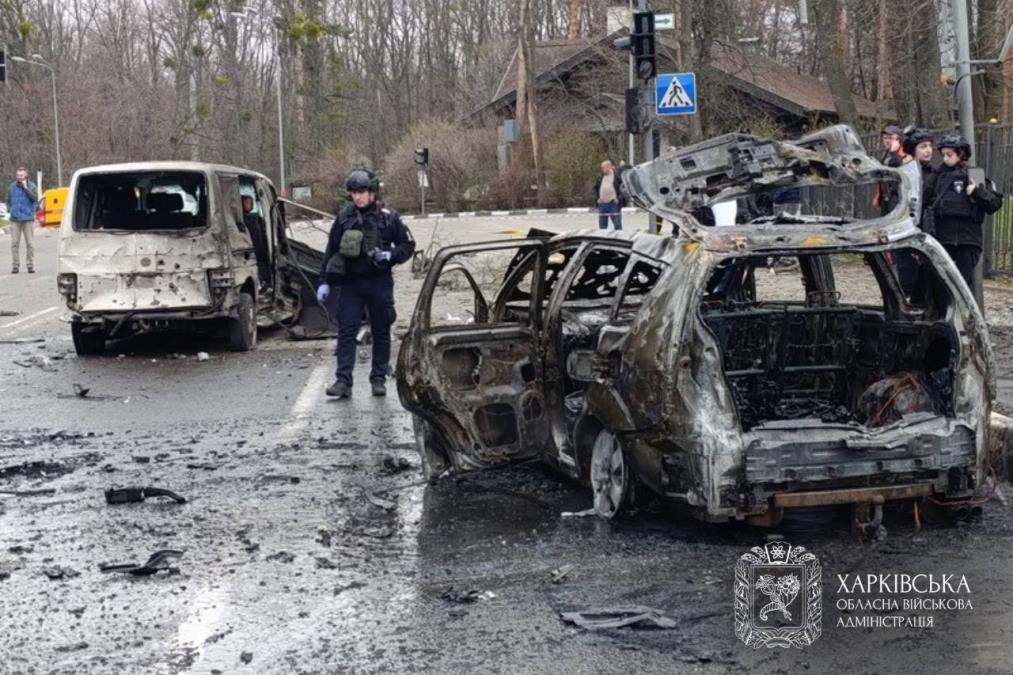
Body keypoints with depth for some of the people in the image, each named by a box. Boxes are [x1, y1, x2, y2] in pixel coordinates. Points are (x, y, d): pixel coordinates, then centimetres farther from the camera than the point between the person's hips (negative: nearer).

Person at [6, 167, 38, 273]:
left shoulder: (32, 186, 1)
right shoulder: (12, 187, 8)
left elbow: (35, 198, -12)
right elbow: (8, 200, 15)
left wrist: (26, 188, -14)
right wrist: (9, 211, 1)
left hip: (28, 218, -2)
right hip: (15, 219, 2)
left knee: (30, 243, -1)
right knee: (14, 243, -1)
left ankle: (31, 265, 4)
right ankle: (15, 265, 3)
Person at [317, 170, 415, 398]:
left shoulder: (388, 217, -2)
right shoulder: (344, 217, 4)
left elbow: (408, 245, 5)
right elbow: (331, 251, 9)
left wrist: (390, 255, -15)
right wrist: (324, 282, 5)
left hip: (379, 283, -1)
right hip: (350, 283, 1)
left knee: (381, 332, 6)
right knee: (346, 332, -4)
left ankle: (378, 379, 15)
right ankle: (343, 380, -4)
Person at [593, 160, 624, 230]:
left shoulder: (617, 175, -3)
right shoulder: (600, 176, 11)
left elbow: (623, 188, -3)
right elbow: (595, 188, 20)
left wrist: (619, 198, -12)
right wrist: (596, 198, 7)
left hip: (614, 203, -4)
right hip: (602, 203, 4)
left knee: (617, 224, -4)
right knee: (602, 225, 7)